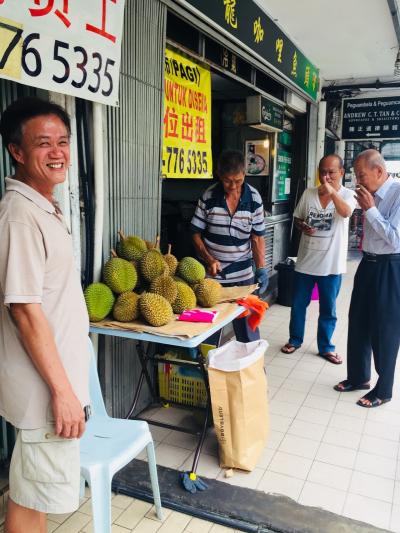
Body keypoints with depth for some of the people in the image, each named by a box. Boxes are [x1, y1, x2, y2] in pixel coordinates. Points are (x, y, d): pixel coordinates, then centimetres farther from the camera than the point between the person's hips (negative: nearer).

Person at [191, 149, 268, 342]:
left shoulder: (254, 198, -5)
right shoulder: (208, 197, -7)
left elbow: (257, 237, 1)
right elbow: (196, 233, -2)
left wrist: (261, 268, -7)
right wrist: (209, 259, -15)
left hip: (243, 274, 0)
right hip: (211, 273, 0)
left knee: (247, 325, 7)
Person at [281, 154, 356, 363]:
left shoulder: (347, 194, -5)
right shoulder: (308, 193, 2)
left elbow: (345, 212, -27)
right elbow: (297, 218, 12)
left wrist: (332, 192, -39)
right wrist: (302, 227, -9)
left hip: (331, 264, -2)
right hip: (305, 260, 2)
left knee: (328, 309, 10)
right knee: (298, 304, 13)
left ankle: (326, 347, 27)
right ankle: (295, 340, 33)